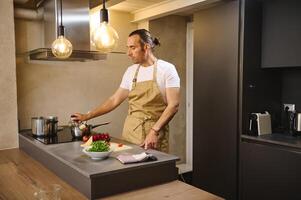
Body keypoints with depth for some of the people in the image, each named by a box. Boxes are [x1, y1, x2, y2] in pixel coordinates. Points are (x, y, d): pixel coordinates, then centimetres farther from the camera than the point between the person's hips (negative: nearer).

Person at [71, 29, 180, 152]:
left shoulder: (167, 69, -6)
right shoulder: (131, 71, 8)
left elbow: (173, 105, -11)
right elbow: (115, 100, 13)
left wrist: (154, 131, -19)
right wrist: (87, 116, 12)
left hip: (154, 137, -4)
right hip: (130, 133, 4)